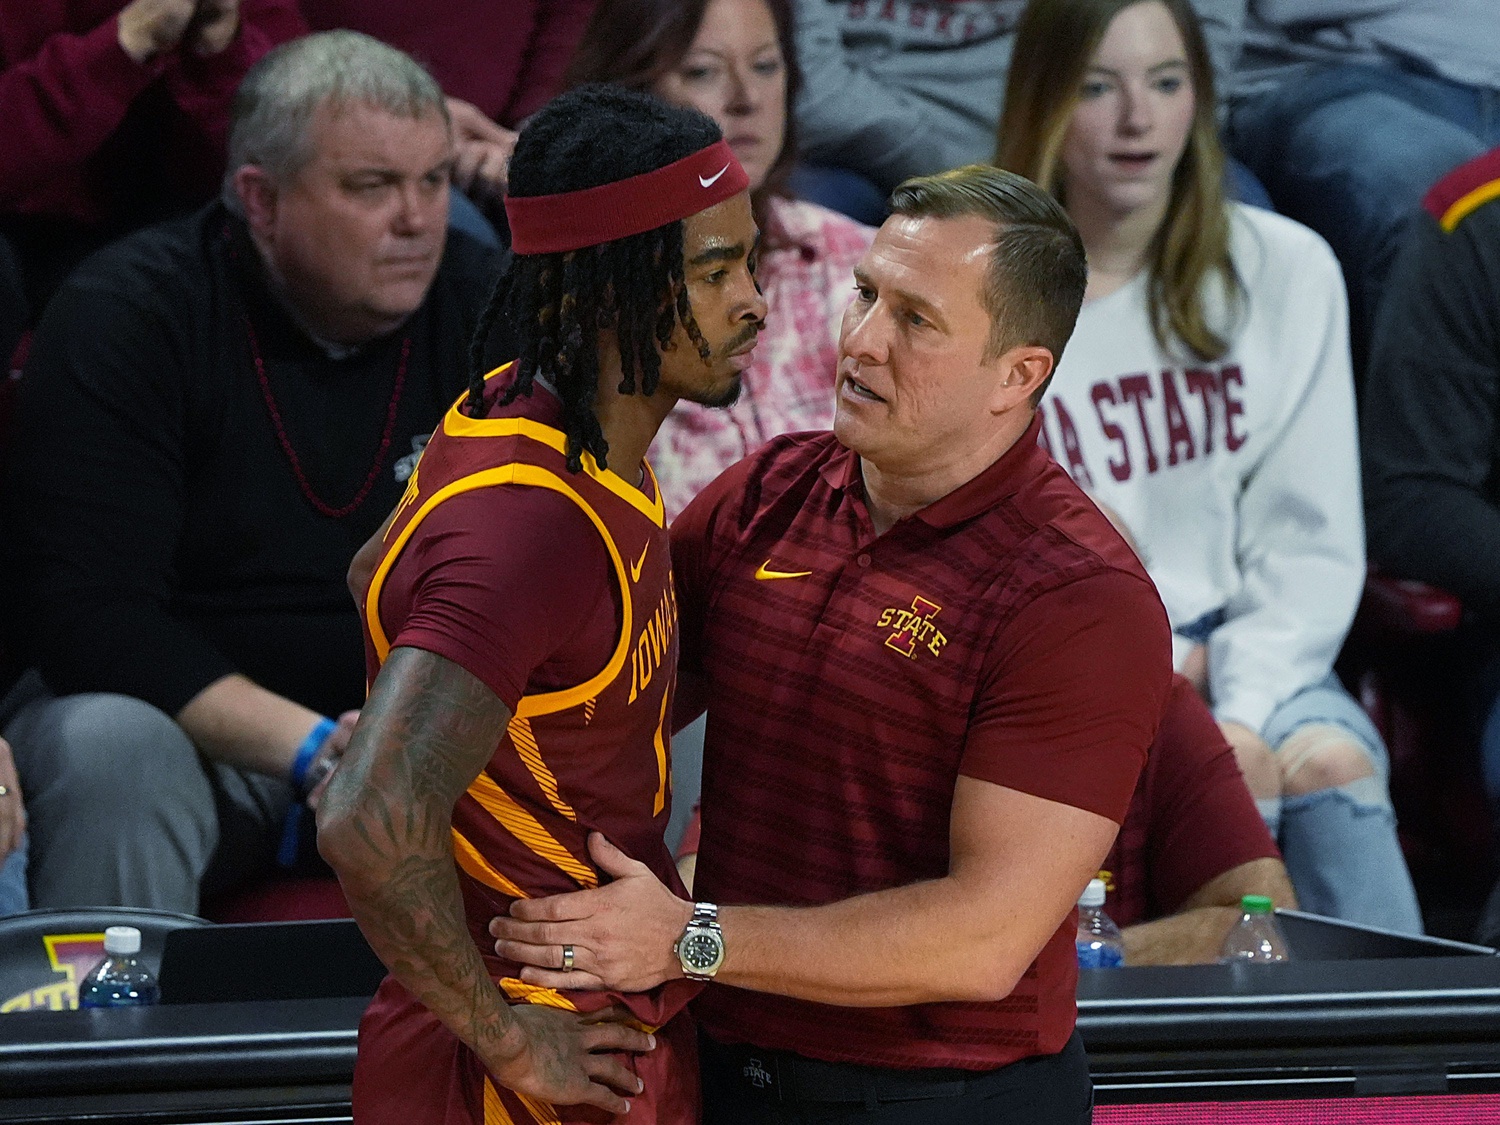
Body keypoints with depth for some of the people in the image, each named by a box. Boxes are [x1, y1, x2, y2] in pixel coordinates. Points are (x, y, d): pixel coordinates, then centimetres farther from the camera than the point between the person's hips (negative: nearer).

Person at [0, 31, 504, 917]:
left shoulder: (488, 316, -1)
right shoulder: (123, 319, -11)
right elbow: (81, 611, -19)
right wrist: (309, 746, -28)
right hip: (187, 721, -3)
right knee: (115, 747, -35)